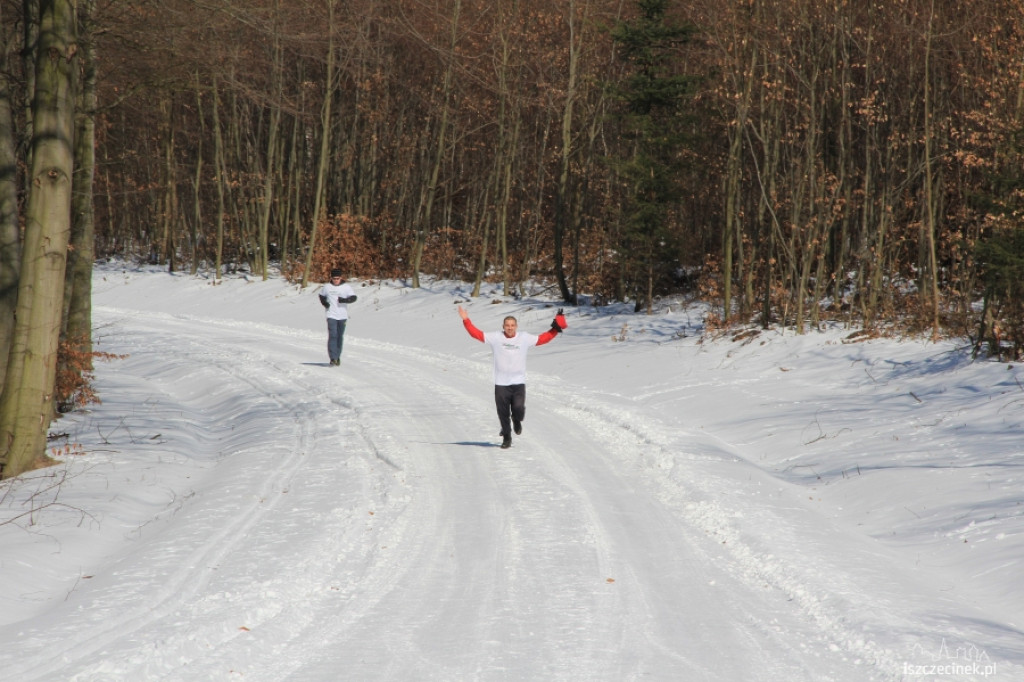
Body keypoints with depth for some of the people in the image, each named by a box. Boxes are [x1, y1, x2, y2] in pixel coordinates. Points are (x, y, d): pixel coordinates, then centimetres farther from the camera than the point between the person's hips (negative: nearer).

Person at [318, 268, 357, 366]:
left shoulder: (346, 287, -1)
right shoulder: (327, 287, 3)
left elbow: (353, 298, -5)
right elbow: (321, 296, 20)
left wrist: (344, 300, -22)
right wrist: (324, 303, 0)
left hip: (342, 316, 1)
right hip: (331, 315, -1)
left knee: (340, 337, 10)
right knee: (332, 336, -13)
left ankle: (338, 357, 24)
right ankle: (333, 358, -17)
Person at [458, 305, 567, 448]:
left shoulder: (525, 338, 4)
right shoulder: (495, 338, 1)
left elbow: (543, 338, 8)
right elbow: (476, 334, 3)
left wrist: (556, 328, 1)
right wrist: (466, 320, -3)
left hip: (519, 382, 0)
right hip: (501, 384, 0)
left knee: (519, 409, -13)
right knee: (503, 413, 4)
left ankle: (516, 420, 22)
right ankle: (506, 438, 22)